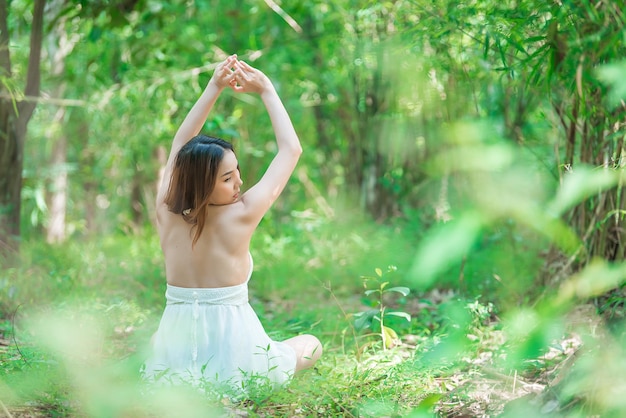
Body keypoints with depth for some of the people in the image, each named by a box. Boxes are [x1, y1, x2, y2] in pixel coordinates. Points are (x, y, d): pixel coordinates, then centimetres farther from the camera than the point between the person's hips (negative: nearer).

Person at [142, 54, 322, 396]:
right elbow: (291, 149, -5)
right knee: (311, 345, 23)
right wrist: (266, 91, 4)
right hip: (233, 361, -6)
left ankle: (190, 383, 17)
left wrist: (214, 88, 12)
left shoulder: (166, 214, -6)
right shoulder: (240, 217, -17)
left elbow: (179, 145, 12)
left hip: (175, 364, 6)